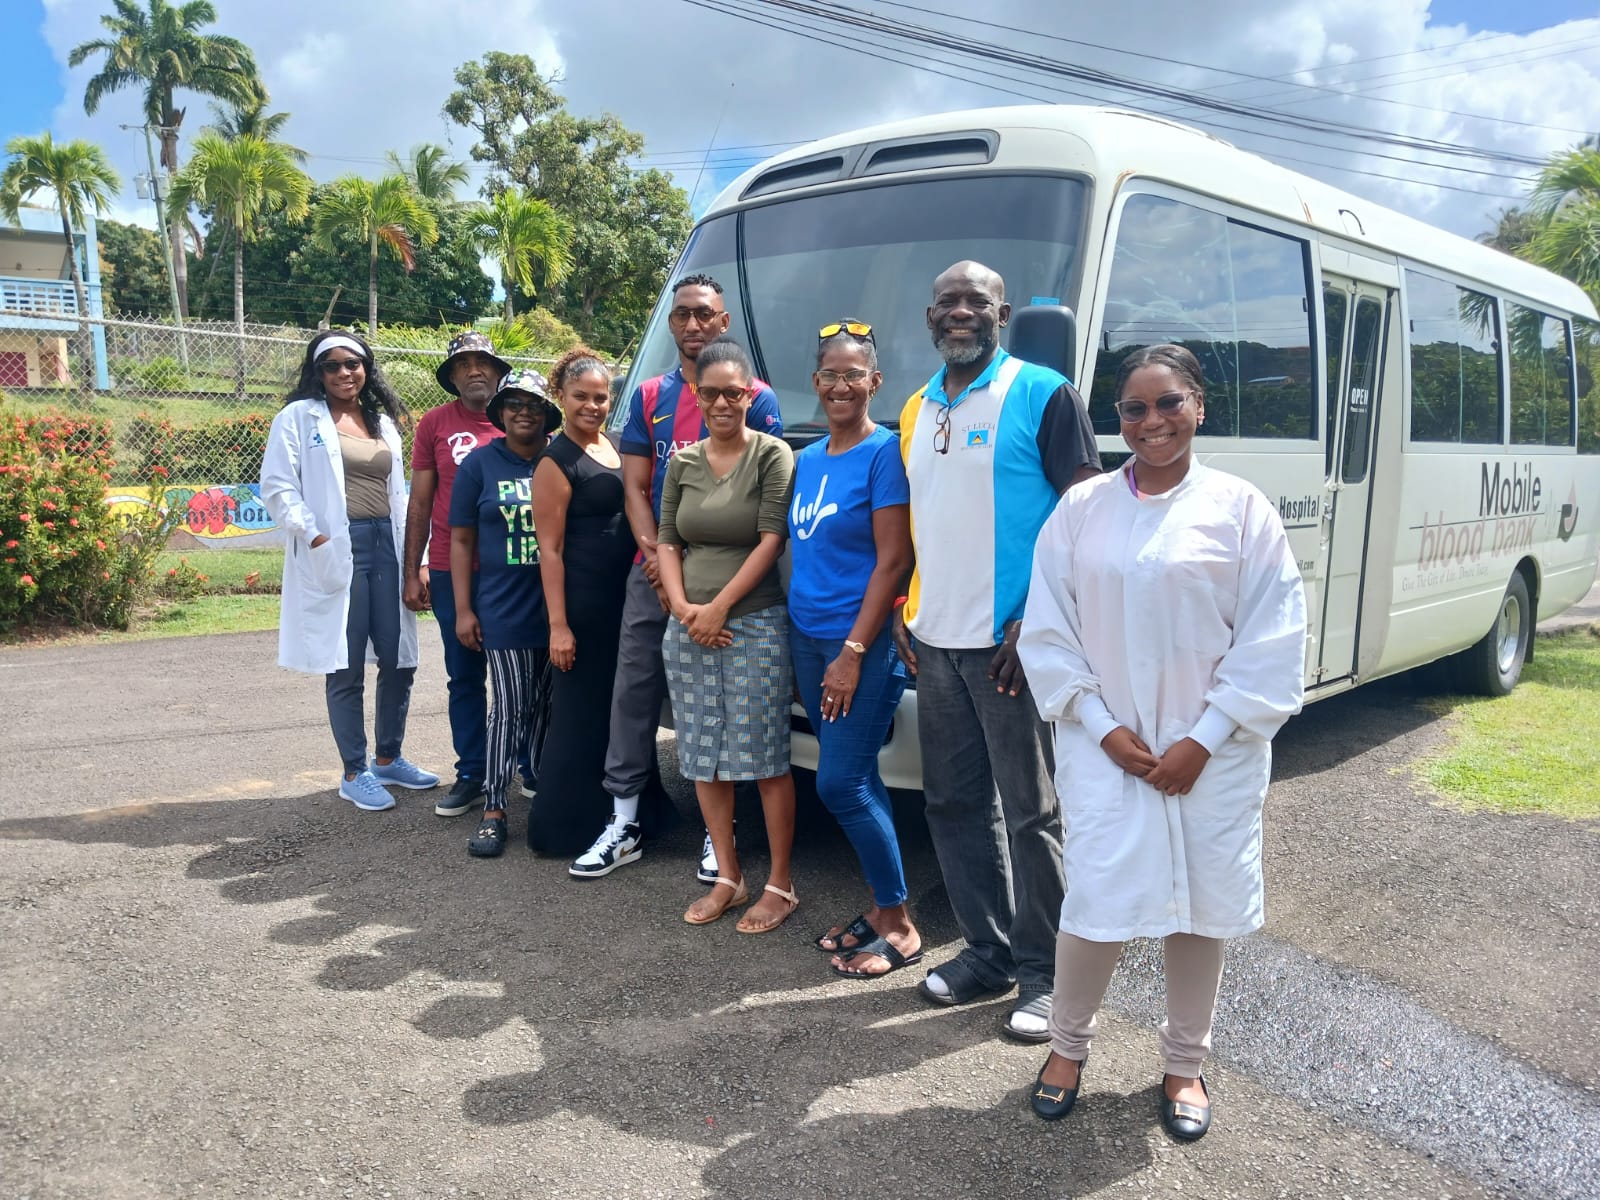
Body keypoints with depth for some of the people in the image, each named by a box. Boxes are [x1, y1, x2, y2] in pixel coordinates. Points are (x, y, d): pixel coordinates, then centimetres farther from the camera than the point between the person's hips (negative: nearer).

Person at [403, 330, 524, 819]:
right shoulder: (435, 423, 4)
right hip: (451, 572, 1)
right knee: (465, 677, 8)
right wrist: (412, 570, 3)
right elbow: (420, 501, 6)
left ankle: (534, 768, 21)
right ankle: (471, 775, 17)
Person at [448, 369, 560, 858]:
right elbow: (461, 540, 3)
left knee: (546, 705, 10)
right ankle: (493, 810, 4)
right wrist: (464, 609, -3)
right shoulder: (480, 464, 3)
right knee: (510, 708, -3)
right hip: (505, 609, -2)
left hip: (557, 607, 2)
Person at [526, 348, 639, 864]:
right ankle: (565, 826, 10)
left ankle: (624, 817, 25)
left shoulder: (617, 446, 13)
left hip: (626, 595, 8)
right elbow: (549, 548, -13)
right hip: (583, 602, -7)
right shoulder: (557, 461, -9)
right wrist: (558, 624, -18)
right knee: (582, 713, -1)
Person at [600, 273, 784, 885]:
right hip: (653, 570, 4)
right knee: (635, 688, 6)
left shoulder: (756, 398, 0)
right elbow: (635, 487, 8)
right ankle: (624, 818, 16)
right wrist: (656, 558, -8)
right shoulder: (648, 396, 12)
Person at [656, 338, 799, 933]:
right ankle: (727, 878, 22)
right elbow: (666, 541, 10)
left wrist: (720, 606, -13)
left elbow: (771, 539, -10)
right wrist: (683, 606, -6)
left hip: (756, 623, -5)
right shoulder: (683, 462, 11)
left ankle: (780, 886, 9)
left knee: (765, 758, -2)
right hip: (688, 628, 5)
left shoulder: (772, 454, -4)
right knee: (703, 758, 9)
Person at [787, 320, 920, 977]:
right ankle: (881, 905, 24)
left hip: (862, 641, -7)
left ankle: (898, 927, 8)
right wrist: (802, 643, 10)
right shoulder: (806, 460, 12)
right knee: (856, 780, 12)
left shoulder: (884, 453, -10)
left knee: (840, 784, -6)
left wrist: (853, 652, -17)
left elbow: (892, 559, -14)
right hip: (806, 637, 7)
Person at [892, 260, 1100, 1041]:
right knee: (954, 803, 13)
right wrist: (905, 610, 10)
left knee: (1030, 812, 2)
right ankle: (987, 951, 27)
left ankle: (1043, 970, 16)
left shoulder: (1042, 396, -6)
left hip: (1008, 643, -7)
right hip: (935, 642, 7)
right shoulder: (918, 410, 15)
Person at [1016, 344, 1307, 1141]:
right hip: (1105, 751, 0)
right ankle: (1068, 1044, 26)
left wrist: (1203, 741, -10)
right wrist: (1103, 728, -8)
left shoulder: (1241, 508, -2)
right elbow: (1047, 632, 1)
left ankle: (1185, 1065, 32)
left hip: (1212, 755, 0)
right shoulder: (1082, 509, 2)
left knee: (1200, 906, 9)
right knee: (1097, 902, -1)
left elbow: (1272, 640, -5)